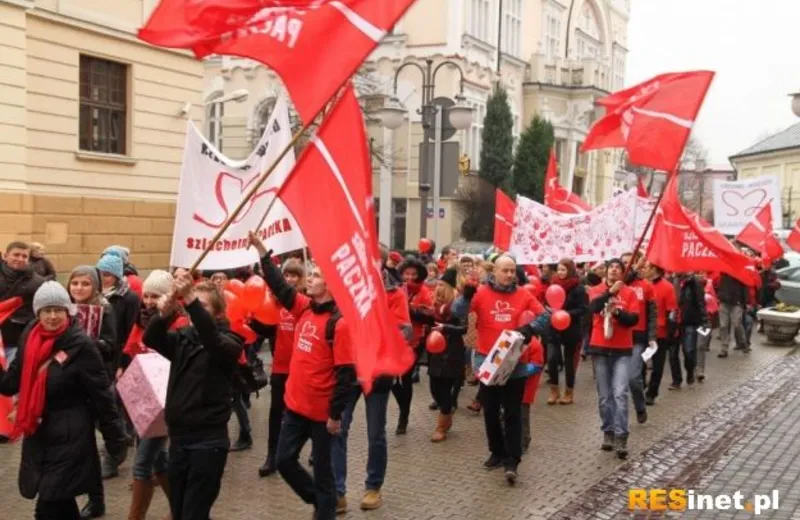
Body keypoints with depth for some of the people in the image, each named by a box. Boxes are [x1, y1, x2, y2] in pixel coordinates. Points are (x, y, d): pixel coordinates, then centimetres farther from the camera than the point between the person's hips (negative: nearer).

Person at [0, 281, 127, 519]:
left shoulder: (80, 345, -15)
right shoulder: (29, 339, 2)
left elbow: (101, 395, -13)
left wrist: (116, 440, -11)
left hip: (69, 438, -6)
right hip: (38, 437, 6)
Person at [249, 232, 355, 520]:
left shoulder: (339, 323, -18)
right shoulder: (304, 307, 4)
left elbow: (346, 373, -18)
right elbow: (279, 285, 6)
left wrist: (336, 414, -17)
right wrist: (260, 248, -1)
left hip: (322, 411, -7)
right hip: (295, 404, 7)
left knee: (322, 469, 7)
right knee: (284, 460, 15)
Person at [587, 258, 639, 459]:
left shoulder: (629, 293, 3)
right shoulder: (596, 290, 4)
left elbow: (634, 319, -6)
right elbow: (594, 307, -16)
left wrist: (617, 311, -22)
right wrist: (611, 292, -26)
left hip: (622, 350, -1)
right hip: (600, 348, 1)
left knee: (620, 394, -11)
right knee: (604, 396, 7)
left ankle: (621, 437, -9)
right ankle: (608, 433, 19)